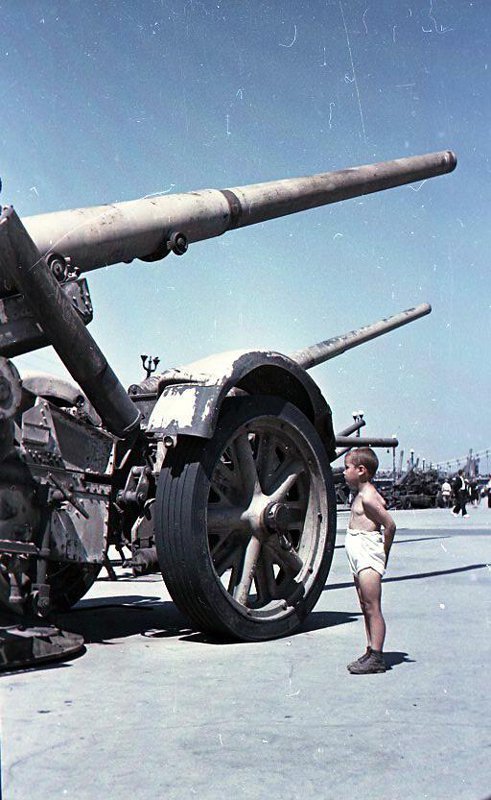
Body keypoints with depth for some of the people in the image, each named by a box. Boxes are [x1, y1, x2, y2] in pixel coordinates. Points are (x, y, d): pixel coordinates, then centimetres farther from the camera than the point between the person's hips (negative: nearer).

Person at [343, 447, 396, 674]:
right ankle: (371, 652, 19)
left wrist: (383, 553, -10)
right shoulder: (361, 495, 15)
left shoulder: (368, 497, -14)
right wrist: (382, 554, 13)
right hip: (359, 559, 10)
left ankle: (377, 658, -4)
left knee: (372, 607, -7)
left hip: (368, 556, -10)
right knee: (366, 607, 13)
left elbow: (390, 525, -19)